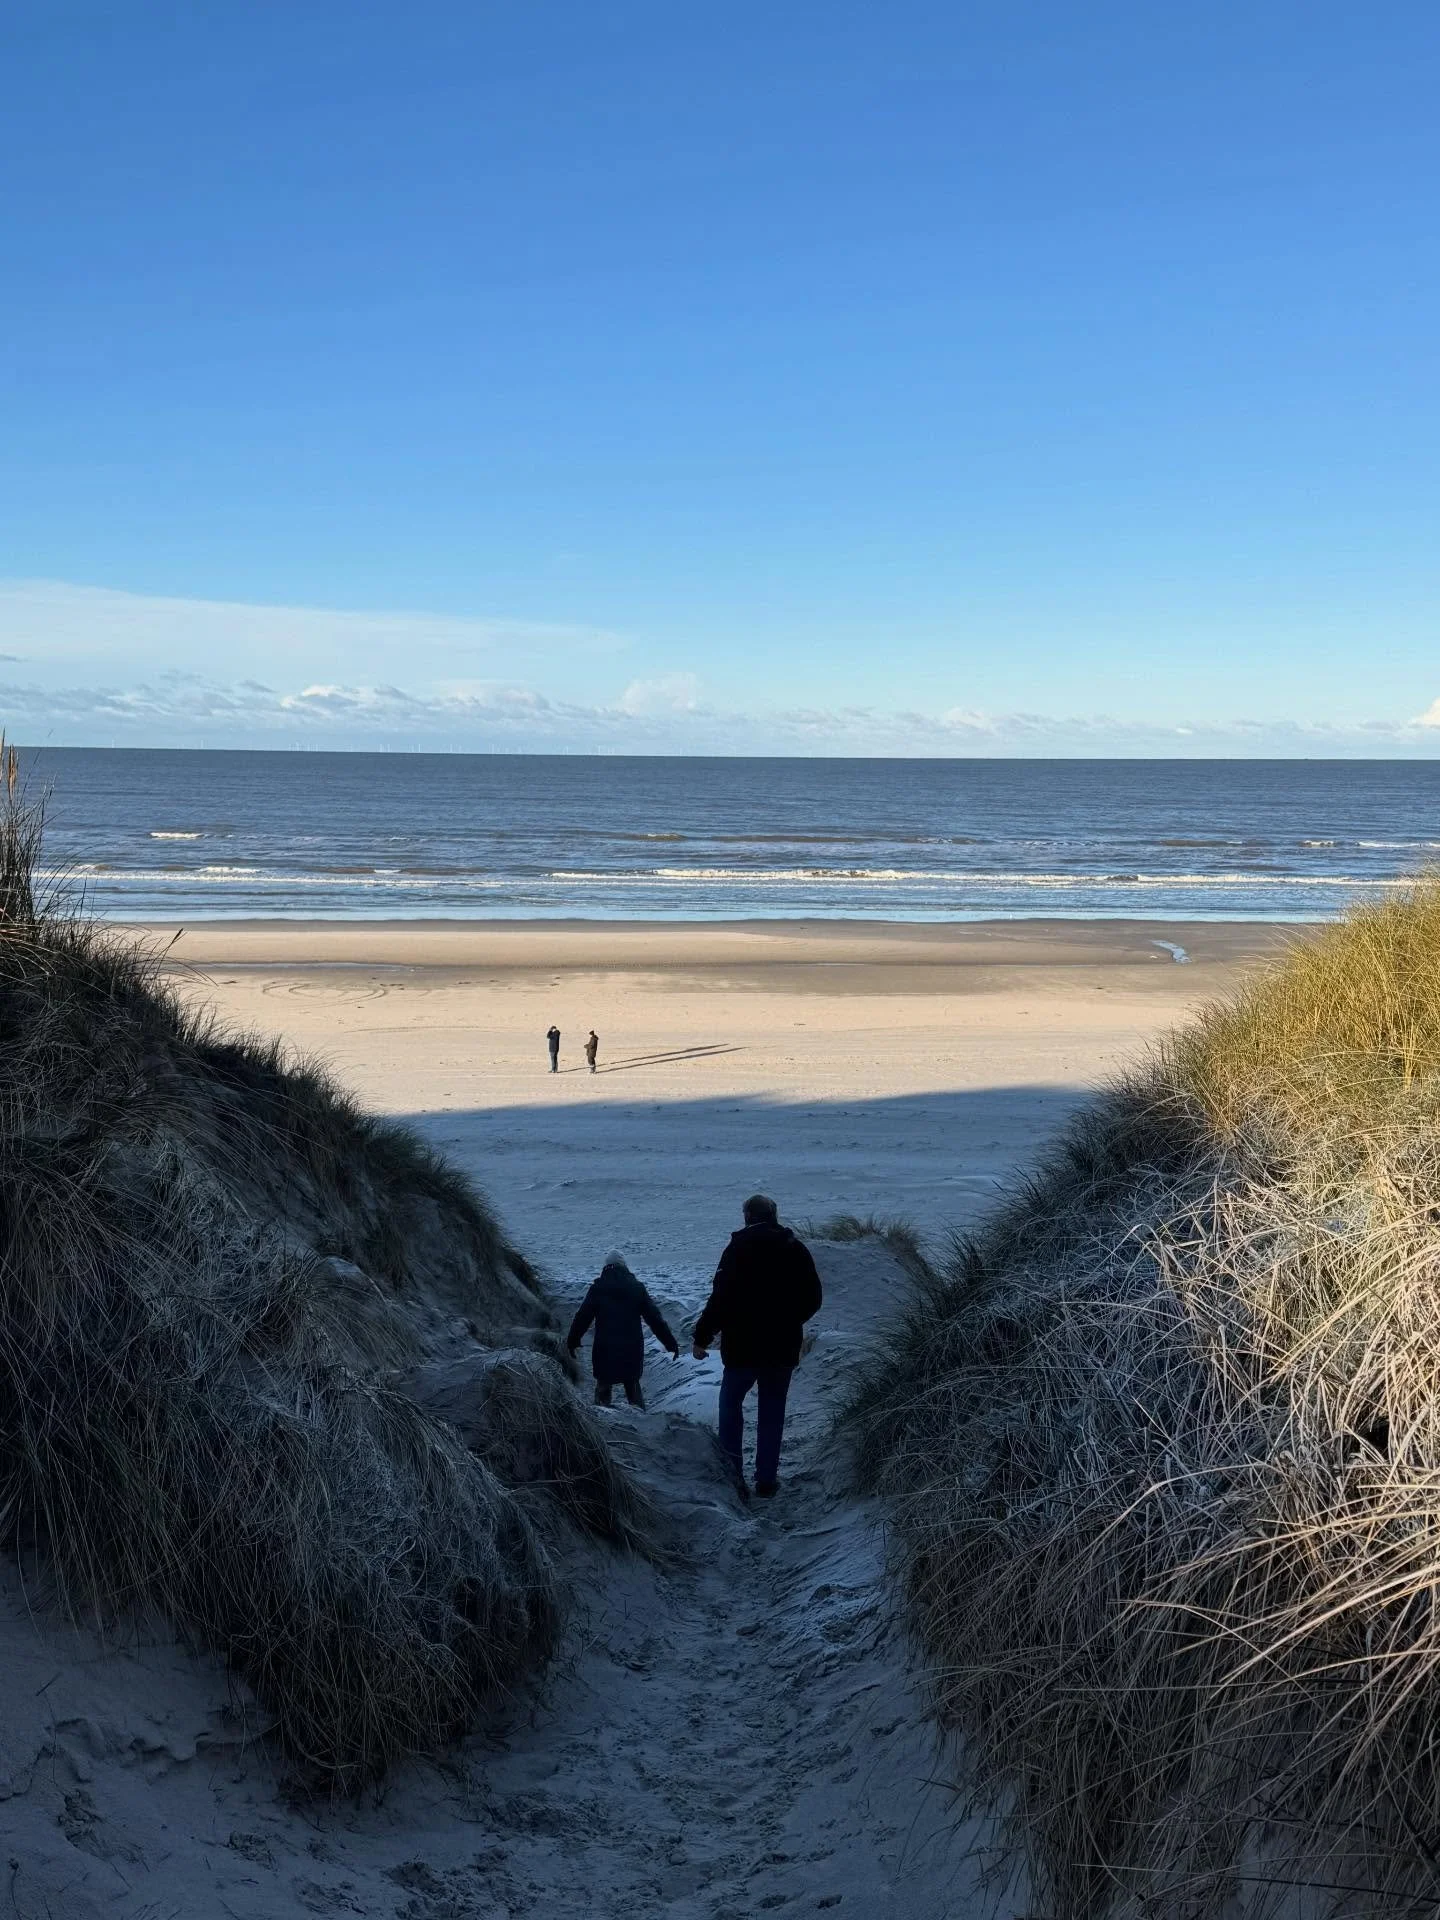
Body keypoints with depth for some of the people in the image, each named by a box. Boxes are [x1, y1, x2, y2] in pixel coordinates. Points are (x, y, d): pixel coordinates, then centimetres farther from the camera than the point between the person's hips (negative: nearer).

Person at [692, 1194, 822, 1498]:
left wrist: (701, 1338, -7)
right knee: (772, 1412, 12)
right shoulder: (796, 1249, 2)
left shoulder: (738, 1249, -12)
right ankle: (766, 1480, 13)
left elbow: (720, 1299, -16)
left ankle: (732, 1476, 9)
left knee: (730, 1404, 13)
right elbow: (813, 1299, 9)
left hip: (743, 1347, -3)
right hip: (783, 1348, 3)